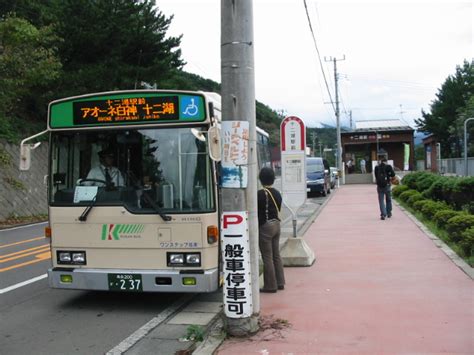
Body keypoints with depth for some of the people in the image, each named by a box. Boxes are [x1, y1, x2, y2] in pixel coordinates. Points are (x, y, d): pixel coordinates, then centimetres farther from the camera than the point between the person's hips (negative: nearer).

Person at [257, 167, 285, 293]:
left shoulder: (260, 194, -17)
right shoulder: (277, 193, 6)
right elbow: (278, 210, 12)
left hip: (265, 226, -8)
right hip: (276, 224, 8)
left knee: (267, 257, 1)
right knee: (276, 255, 16)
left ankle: (270, 286, 7)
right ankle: (280, 282, 23)